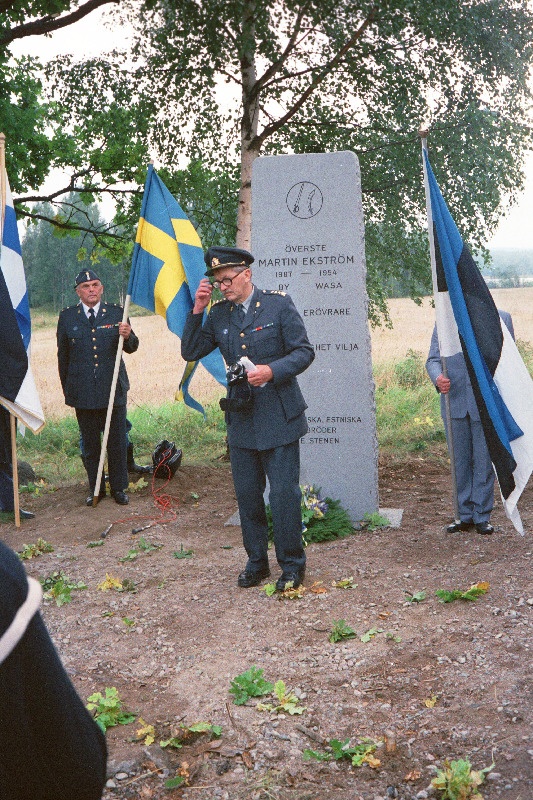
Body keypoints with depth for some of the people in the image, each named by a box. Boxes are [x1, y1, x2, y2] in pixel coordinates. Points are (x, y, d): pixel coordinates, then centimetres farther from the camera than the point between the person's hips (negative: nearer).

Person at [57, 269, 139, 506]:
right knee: (90, 444, 9)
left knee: (117, 442, 5)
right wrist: (67, 389, 10)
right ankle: (95, 488, 22)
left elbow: (131, 348, 6)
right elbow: (63, 355, 10)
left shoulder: (116, 313, 3)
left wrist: (128, 336, -18)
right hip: (83, 393, 0)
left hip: (113, 389, 0)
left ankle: (119, 488, 19)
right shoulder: (67, 317, 3)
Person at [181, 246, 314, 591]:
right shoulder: (219, 314, 7)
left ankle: (292, 565, 14)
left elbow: (304, 352, -6)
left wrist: (271, 371, -22)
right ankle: (257, 561, 26)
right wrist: (197, 310, -4)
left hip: (278, 419, -4)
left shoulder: (279, 304, -5)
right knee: (247, 495, 11)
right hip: (241, 420, 5)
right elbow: (190, 352, 6)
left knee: (283, 494, -2)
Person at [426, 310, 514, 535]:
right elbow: (433, 359, 5)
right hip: (454, 401, 2)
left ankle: (482, 516, 17)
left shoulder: (501, 318, 1)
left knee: (484, 462, 5)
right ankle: (465, 515, 22)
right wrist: (438, 378, -19)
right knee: (460, 463, 10)